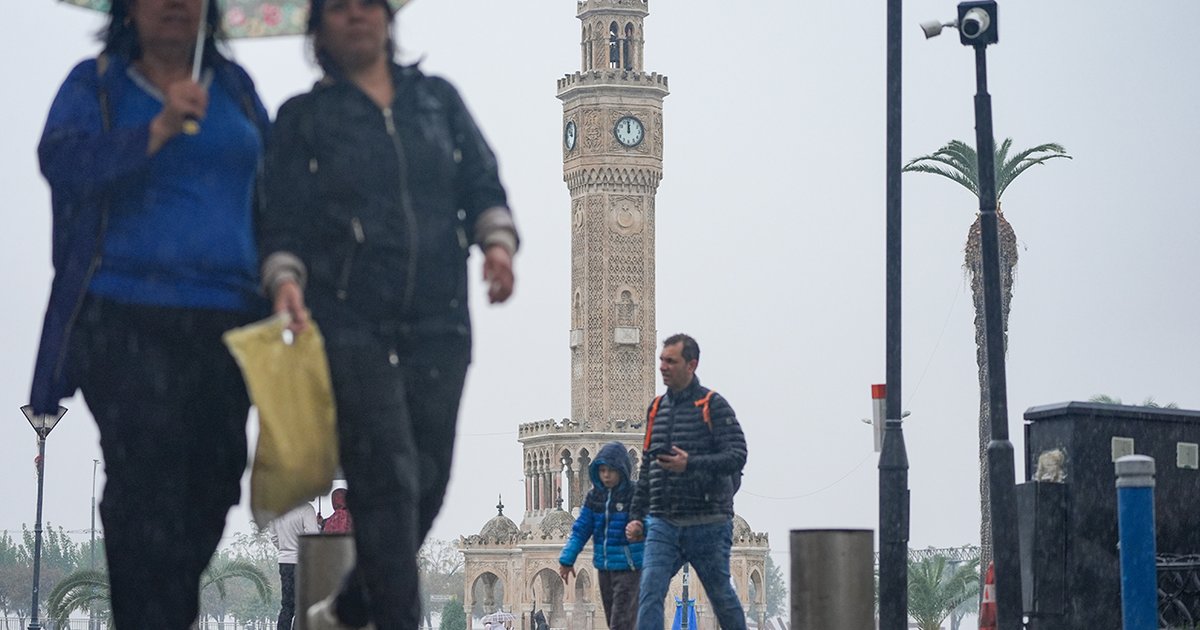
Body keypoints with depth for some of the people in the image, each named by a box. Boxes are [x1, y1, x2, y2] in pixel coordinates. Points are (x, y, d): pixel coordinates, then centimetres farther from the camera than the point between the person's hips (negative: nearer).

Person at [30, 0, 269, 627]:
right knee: (146, 485, -12)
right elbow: (61, 161, -14)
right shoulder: (94, 84, 4)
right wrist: (160, 128, -23)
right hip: (128, 320, -4)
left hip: (226, 318, 4)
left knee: (214, 482, 5)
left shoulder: (234, 87, 15)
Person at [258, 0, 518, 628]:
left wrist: (497, 240, -10)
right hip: (351, 327, -3)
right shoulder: (302, 118, 8)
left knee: (428, 481, 6)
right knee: (388, 480, -14)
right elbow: (282, 221, 2)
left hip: (439, 323, 3)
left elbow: (481, 185, 10)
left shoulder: (438, 99, 15)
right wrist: (285, 280, -17)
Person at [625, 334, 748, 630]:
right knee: (649, 594, -11)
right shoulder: (657, 408, 14)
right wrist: (636, 516, 16)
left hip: (707, 524, -4)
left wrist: (691, 464, -25)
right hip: (663, 523, 4)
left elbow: (737, 456, -13)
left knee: (721, 595, 8)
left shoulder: (713, 405, -4)